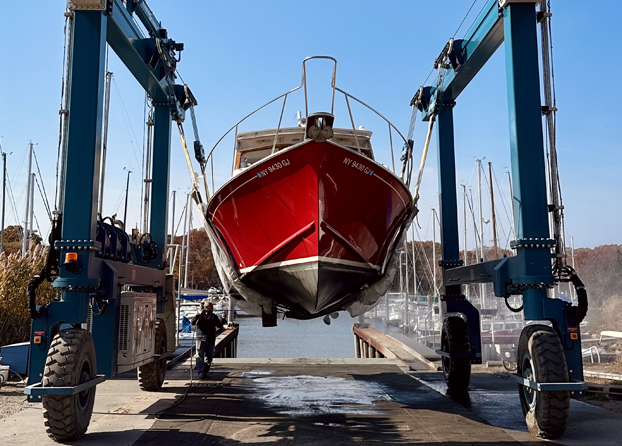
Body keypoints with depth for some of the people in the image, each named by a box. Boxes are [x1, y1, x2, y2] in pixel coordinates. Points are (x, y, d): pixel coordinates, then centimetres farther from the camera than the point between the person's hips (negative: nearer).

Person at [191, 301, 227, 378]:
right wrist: (199, 314, -20)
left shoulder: (214, 317, 13)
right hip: (201, 339, -4)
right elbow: (193, 322, -10)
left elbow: (219, 325, 9)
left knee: (209, 357, 9)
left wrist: (223, 319, -8)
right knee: (200, 356, -9)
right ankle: (200, 372, -10)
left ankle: (205, 372, 20)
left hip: (211, 339, 4)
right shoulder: (200, 316, 4)